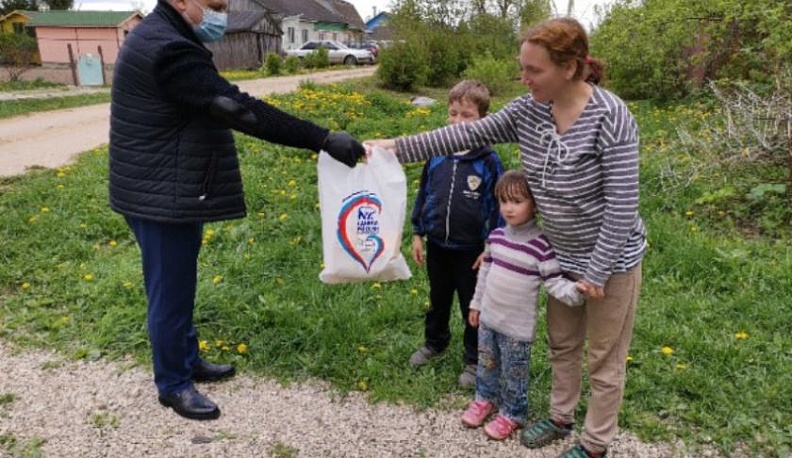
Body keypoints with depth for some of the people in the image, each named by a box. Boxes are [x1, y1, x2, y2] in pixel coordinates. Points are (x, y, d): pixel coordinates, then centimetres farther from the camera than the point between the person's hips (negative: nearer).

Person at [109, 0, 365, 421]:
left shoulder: (163, 39, 12)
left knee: (178, 287, 21)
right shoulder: (167, 49, -23)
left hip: (171, 192, 10)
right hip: (161, 197, -10)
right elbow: (240, 109, -30)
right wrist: (322, 139, -32)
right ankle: (172, 384, 24)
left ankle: (188, 360, 39)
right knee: (170, 292, 5)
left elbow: (219, 106, 16)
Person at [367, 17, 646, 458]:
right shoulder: (529, 110, -7)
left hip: (612, 258, -6)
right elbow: (466, 135, -6)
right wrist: (397, 146, -11)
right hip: (566, 255, 6)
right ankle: (560, 418, 46)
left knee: (604, 359, 12)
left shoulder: (610, 117, -26)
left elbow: (622, 203, -24)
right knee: (562, 344, 23)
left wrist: (598, 272, -20)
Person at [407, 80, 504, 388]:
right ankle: (434, 343, 47)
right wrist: (417, 234, 6)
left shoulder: (488, 161, -14)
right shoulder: (436, 154, -3)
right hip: (436, 245, 4)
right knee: (438, 299, 24)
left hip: (470, 250, -4)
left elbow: (496, 206, -9)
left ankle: (473, 359, 32)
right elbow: (423, 194, 6)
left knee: (472, 306, 13)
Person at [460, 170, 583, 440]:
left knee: (514, 373, 12)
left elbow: (554, 281, -19)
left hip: (517, 325, -5)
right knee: (486, 363, 24)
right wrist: (476, 304, 15)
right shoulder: (496, 236, -1)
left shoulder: (541, 244, -20)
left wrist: (574, 291, -39)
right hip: (488, 316, 6)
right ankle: (485, 398, 47)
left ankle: (512, 413, 34)